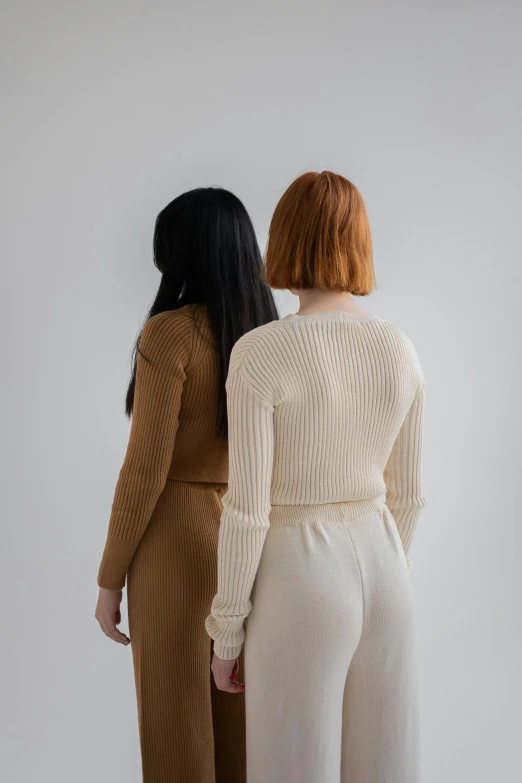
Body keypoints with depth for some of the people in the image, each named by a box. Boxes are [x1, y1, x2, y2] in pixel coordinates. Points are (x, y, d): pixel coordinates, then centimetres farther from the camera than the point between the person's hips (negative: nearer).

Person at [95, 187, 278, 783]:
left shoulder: (170, 332, -15)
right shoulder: (268, 331, 4)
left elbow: (147, 467, -17)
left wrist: (110, 577, -7)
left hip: (177, 535, -6)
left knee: (177, 719, 8)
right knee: (239, 711, 17)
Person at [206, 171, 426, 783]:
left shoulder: (260, 352, -17)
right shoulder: (400, 353, 0)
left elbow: (246, 509, -16)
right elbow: (406, 493, 7)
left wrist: (227, 629, -4)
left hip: (300, 582, -5)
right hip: (377, 567, 6)